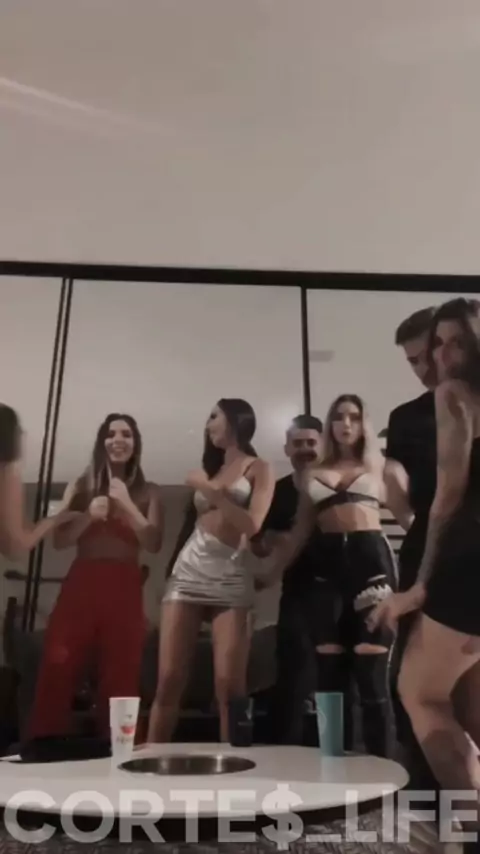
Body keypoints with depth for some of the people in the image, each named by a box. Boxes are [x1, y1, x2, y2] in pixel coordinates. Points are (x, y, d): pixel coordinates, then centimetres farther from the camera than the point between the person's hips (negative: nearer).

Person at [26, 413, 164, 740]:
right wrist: (88, 515, -12)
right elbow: (60, 541, 5)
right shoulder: (81, 487, 11)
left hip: (125, 589, -1)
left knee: (120, 680, -3)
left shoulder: (149, 492, 9)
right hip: (80, 585, 1)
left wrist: (127, 505, -11)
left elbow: (154, 544, -2)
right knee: (57, 672, -5)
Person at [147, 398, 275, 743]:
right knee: (168, 680, -5)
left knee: (229, 685, -10)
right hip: (188, 572, 4)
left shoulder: (259, 469, 7)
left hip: (231, 577, -3)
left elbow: (252, 525, -8)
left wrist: (209, 491, -7)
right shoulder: (208, 469, 21)